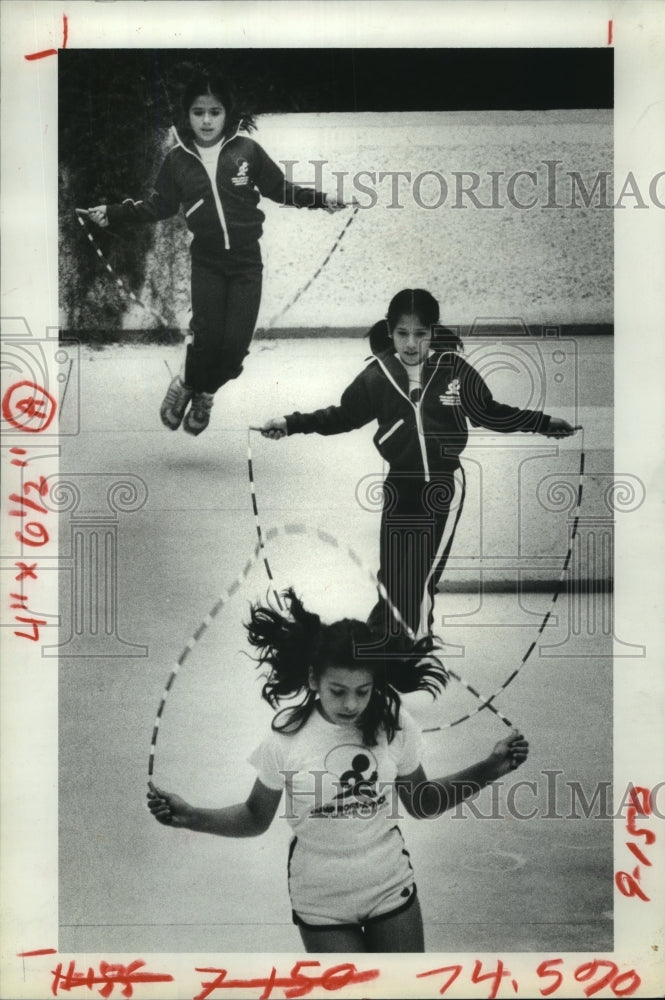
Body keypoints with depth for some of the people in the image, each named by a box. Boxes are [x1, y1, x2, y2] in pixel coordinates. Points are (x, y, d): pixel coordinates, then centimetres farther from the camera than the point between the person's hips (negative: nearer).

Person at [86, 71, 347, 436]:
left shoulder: (247, 150, -3)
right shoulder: (177, 159, 1)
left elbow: (281, 189, 7)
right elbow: (158, 206, 8)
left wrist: (321, 200, 0)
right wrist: (113, 213, 0)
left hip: (246, 261, 0)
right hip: (206, 261, 0)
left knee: (235, 343, -5)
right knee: (207, 336, -13)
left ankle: (205, 393, 24)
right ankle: (187, 386, 18)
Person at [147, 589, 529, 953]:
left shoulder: (395, 726, -12)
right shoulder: (286, 739, -18)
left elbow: (423, 804, 2)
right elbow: (256, 818, -4)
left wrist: (490, 768, -9)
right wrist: (190, 817, -19)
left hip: (392, 888, 2)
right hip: (322, 905, -2)